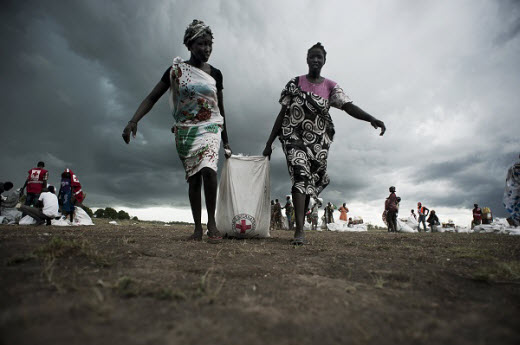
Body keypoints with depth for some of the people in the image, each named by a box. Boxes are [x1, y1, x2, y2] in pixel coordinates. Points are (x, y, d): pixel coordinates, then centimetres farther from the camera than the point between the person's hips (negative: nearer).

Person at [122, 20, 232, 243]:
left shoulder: (215, 74, 8)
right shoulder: (176, 70, 2)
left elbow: (220, 108, 14)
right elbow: (152, 97, -1)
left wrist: (226, 141, 15)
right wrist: (134, 121, -17)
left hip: (210, 127, 0)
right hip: (184, 130, 0)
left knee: (208, 170, -25)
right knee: (193, 178, 0)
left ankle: (211, 222, -14)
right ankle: (197, 227, 8)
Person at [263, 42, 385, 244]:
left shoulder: (331, 87, 8)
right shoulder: (295, 83, 6)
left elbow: (348, 106, -8)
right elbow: (282, 114, 5)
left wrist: (371, 118, -28)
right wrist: (269, 143, 1)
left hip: (318, 141, 2)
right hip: (293, 136, -2)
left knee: (310, 183, 5)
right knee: (300, 174, -21)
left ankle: (300, 225, 21)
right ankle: (300, 230, -23)